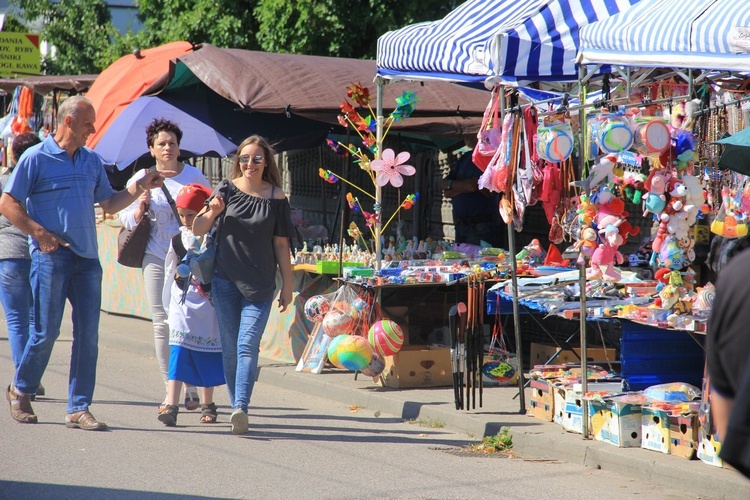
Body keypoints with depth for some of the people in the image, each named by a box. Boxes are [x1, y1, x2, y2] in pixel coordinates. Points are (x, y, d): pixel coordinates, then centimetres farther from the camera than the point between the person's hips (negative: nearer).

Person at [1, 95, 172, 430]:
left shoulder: (92, 161, 15)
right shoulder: (37, 158, -3)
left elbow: (108, 203, 22)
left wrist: (140, 187, 8)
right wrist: (40, 233, -12)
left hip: (87, 258, 5)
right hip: (51, 256, -5)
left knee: (88, 335, 0)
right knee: (46, 331, -2)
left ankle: (79, 409, 4)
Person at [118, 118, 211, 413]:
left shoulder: (195, 177, 7)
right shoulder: (141, 179, 7)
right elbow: (126, 219, 8)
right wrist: (141, 207, -12)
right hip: (156, 258, 1)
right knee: (162, 323, -1)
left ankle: (192, 389, 1)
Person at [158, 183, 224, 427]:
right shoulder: (178, 240, 6)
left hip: (208, 306, -1)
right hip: (182, 304, 1)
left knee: (207, 357, 7)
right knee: (178, 353, -10)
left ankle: (207, 406, 21)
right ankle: (171, 406, -16)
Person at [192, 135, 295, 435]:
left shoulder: (276, 198, 1)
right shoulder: (227, 190, 2)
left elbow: (281, 244, 6)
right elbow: (198, 230, 2)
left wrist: (287, 285, 6)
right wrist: (211, 213, -19)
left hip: (260, 283, -2)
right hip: (225, 278, 2)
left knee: (248, 345, -14)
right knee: (229, 347, 6)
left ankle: (241, 407, -24)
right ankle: (236, 406, 17)